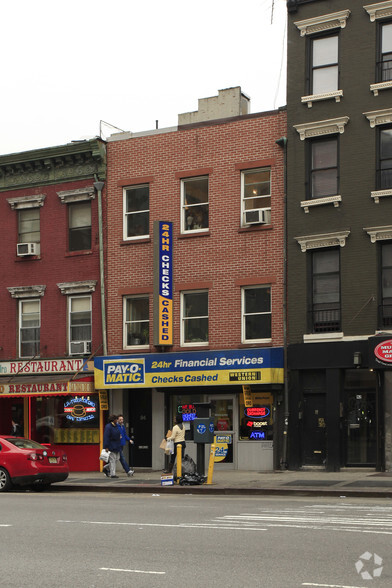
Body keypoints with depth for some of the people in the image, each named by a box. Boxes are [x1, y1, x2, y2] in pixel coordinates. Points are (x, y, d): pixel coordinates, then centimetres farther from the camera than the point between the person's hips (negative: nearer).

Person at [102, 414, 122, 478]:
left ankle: (106, 468, 25)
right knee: (112, 460, -4)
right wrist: (106, 447, -22)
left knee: (117, 459, 10)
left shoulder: (116, 426, 11)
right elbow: (106, 437, -19)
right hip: (111, 446, -9)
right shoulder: (108, 427, -15)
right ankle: (112, 474, 2)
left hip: (116, 446, 9)